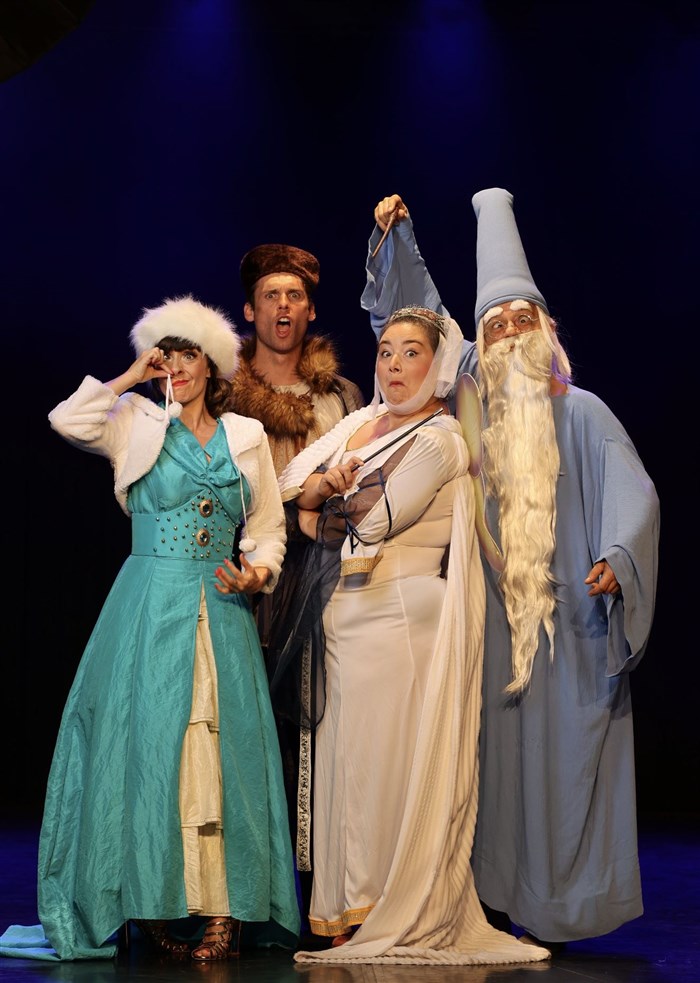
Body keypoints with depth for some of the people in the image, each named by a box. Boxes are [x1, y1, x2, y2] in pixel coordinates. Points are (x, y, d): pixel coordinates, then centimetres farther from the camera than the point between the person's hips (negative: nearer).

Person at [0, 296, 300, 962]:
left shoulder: (246, 436, 13)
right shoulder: (136, 425, 7)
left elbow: (268, 526, 15)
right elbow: (67, 421, -12)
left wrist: (259, 570, -4)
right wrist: (127, 381, -2)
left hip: (222, 609, 2)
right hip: (151, 605, -2)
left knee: (222, 744, -2)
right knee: (152, 742, -4)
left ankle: (224, 907, 3)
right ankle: (155, 904, 4)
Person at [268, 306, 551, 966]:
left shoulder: (439, 439, -6)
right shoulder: (360, 424, 17)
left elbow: (375, 522, -13)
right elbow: (291, 480, 12)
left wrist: (322, 517, 5)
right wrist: (322, 484, -9)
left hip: (399, 614, -7)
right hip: (342, 613, 7)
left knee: (385, 759, -5)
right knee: (343, 756, 5)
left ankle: (392, 916, 3)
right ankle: (345, 909, 11)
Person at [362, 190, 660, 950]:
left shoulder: (580, 412, 1)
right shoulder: (473, 405, 10)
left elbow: (632, 493, -9)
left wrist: (616, 560, -27)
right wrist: (397, 234, 12)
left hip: (565, 615, -3)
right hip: (491, 614, 3)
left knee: (558, 757, -2)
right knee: (494, 756, 3)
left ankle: (552, 907, 4)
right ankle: (494, 898, 9)